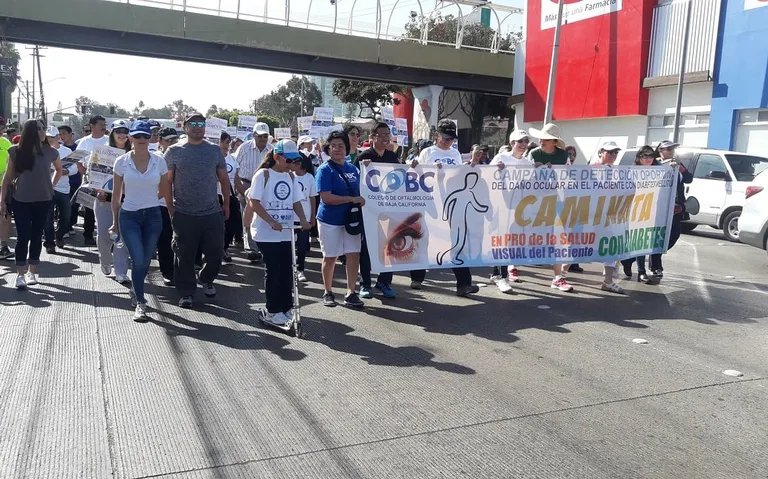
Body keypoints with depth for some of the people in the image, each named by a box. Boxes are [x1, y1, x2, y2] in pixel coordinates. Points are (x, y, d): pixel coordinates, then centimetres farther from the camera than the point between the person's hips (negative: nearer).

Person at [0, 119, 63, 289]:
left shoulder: (50, 152, -2)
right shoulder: (16, 151, -5)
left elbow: (59, 170, 18)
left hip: (42, 200, 2)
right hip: (21, 201, -1)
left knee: (36, 236, 8)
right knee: (23, 237, -2)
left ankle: (32, 272, 19)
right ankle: (20, 275, 4)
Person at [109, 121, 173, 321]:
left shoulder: (159, 161, -1)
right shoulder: (122, 162, -4)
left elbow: (165, 192, 7)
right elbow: (116, 195, 3)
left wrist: (173, 215, 6)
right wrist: (115, 222, 5)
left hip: (152, 216, 2)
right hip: (129, 216, -2)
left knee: (145, 261, 11)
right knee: (138, 260, -12)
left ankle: (135, 290, 40)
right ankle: (140, 303, 2)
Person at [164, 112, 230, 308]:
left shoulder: (215, 150, 8)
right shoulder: (174, 151, 1)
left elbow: (224, 178, 13)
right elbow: (167, 181, 3)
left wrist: (226, 204, 11)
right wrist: (169, 206, -2)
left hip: (213, 213, 2)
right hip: (184, 214, -2)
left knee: (215, 252, 7)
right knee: (184, 256, 4)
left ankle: (207, 280, 34)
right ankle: (186, 293, 18)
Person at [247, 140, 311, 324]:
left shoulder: (291, 177, 9)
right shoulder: (263, 174, -7)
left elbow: (296, 202, 12)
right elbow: (253, 203, -12)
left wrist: (303, 220, -6)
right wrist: (272, 222, -21)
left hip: (287, 232, 5)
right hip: (267, 233, -5)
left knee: (287, 271, 7)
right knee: (273, 271, 0)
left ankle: (287, 307, 19)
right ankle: (272, 310, 12)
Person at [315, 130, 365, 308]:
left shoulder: (353, 169, 8)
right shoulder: (325, 169, -10)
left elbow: (360, 191, 22)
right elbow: (326, 197, -20)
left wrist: (362, 201, 2)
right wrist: (353, 199, -21)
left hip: (351, 219, 5)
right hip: (330, 221, -5)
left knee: (354, 255, 2)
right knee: (330, 257, 7)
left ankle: (351, 293, 12)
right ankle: (328, 292, 23)